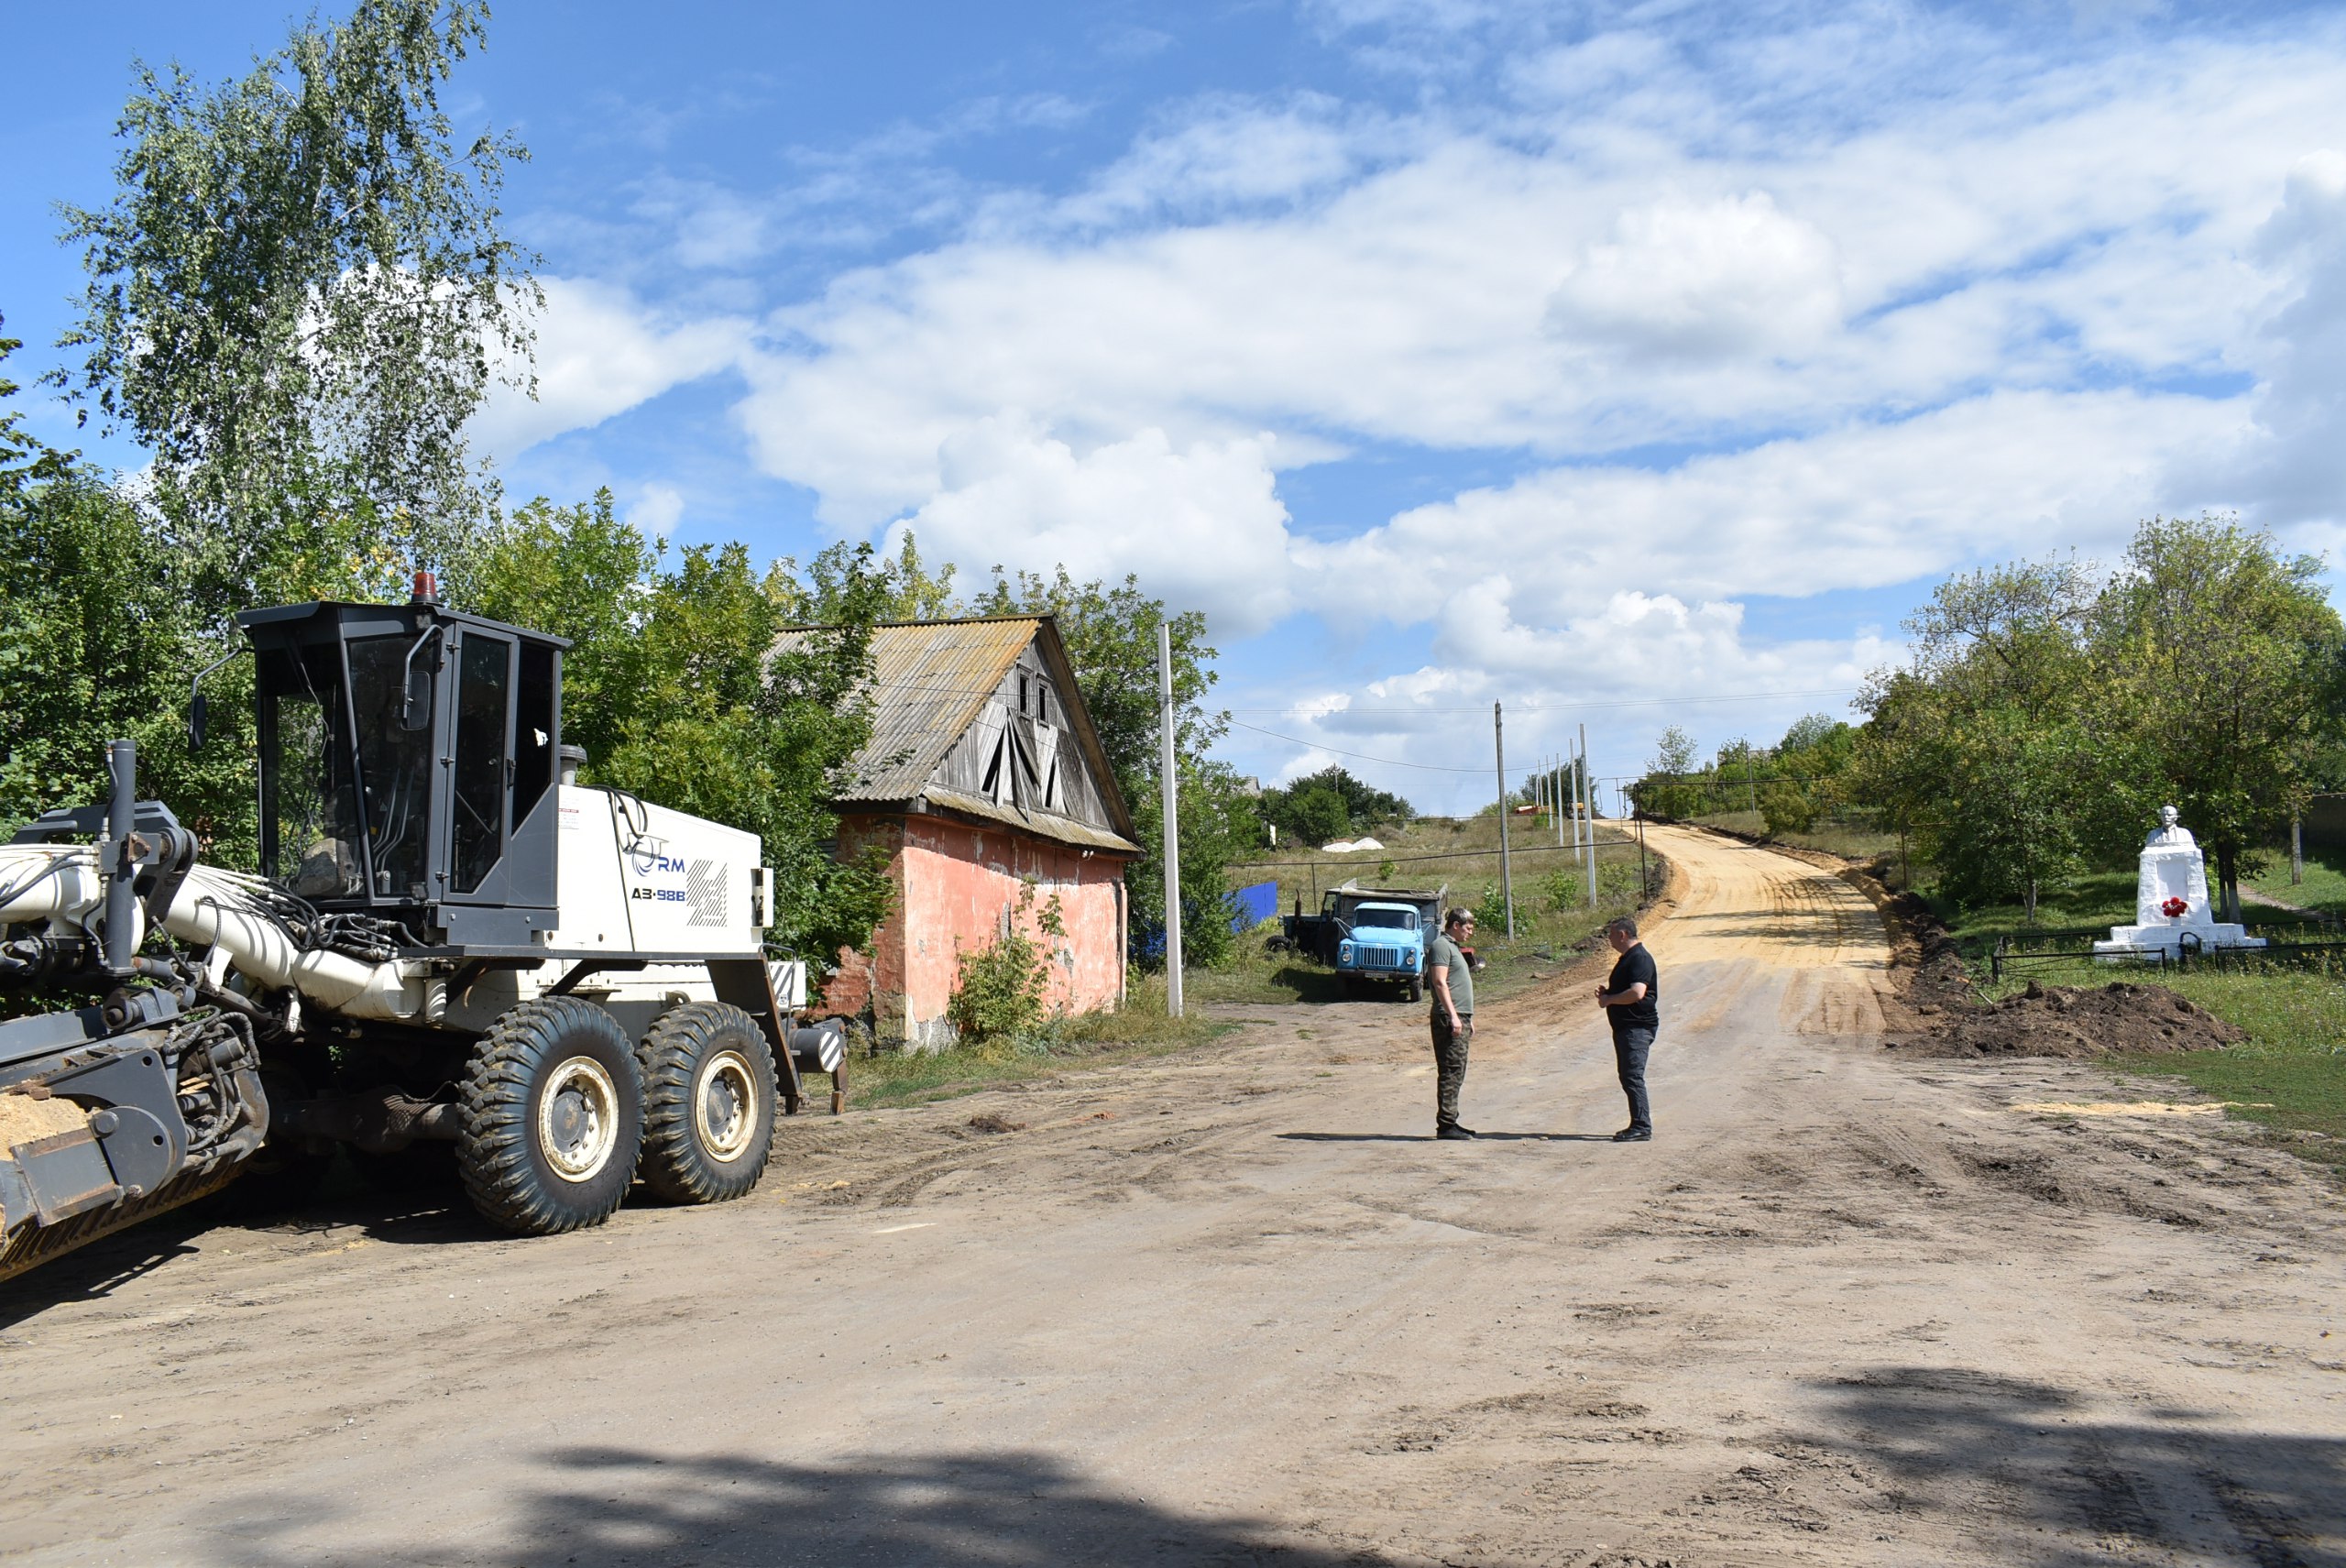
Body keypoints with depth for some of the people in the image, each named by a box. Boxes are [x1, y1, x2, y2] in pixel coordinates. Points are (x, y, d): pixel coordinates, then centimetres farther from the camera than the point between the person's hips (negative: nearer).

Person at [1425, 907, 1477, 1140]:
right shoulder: (1441, 946, -9)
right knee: (1451, 1071, -11)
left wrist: (1468, 1019, 26)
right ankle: (1445, 1125, -10)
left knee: (1456, 1073, 12)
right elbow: (1439, 982, -18)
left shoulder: (1453, 947, 23)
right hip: (1449, 1018, -10)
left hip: (1459, 1018, 10)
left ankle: (1450, 1122, 17)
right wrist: (1453, 1016, -23)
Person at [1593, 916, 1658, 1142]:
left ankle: (1642, 1127, -10)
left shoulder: (1640, 959, -16)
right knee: (1627, 1077, 12)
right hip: (1624, 1027, 11)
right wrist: (1607, 992, 12)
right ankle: (1638, 1125, 17)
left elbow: (1637, 993, -28)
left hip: (1637, 1027, -11)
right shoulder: (1626, 958, 18)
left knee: (1633, 1076, -12)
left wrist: (1609, 1000, -16)